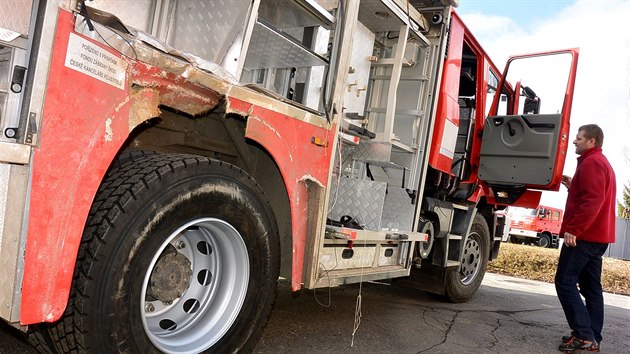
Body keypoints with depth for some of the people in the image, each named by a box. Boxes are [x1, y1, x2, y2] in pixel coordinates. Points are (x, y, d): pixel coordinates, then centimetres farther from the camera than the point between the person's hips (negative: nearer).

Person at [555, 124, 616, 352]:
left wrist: (573, 229, -25)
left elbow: (592, 201, -23)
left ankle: (583, 335, -11)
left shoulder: (591, 163, -12)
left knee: (565, 281, -9)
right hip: (596, 236, 11)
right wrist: (573, 186, 14)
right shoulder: (601, 162, 22)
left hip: (583, 236, -10)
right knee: (591, 287, 10)